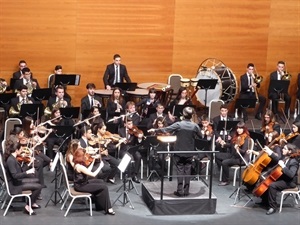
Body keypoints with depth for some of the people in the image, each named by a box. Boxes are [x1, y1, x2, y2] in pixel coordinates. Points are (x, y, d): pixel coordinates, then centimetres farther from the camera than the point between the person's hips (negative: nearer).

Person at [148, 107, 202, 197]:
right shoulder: (195, 126, -8)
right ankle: (186, 191, 11)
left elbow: (165, 129, -12)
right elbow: (200, 136, 3)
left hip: (179, 151, -2)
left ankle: (180, 191, 4)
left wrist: (155, 130, 1)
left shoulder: (178, 124, -14)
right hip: (189, 152, 2)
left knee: (180, 171, 4)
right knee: (187, 171, 8)